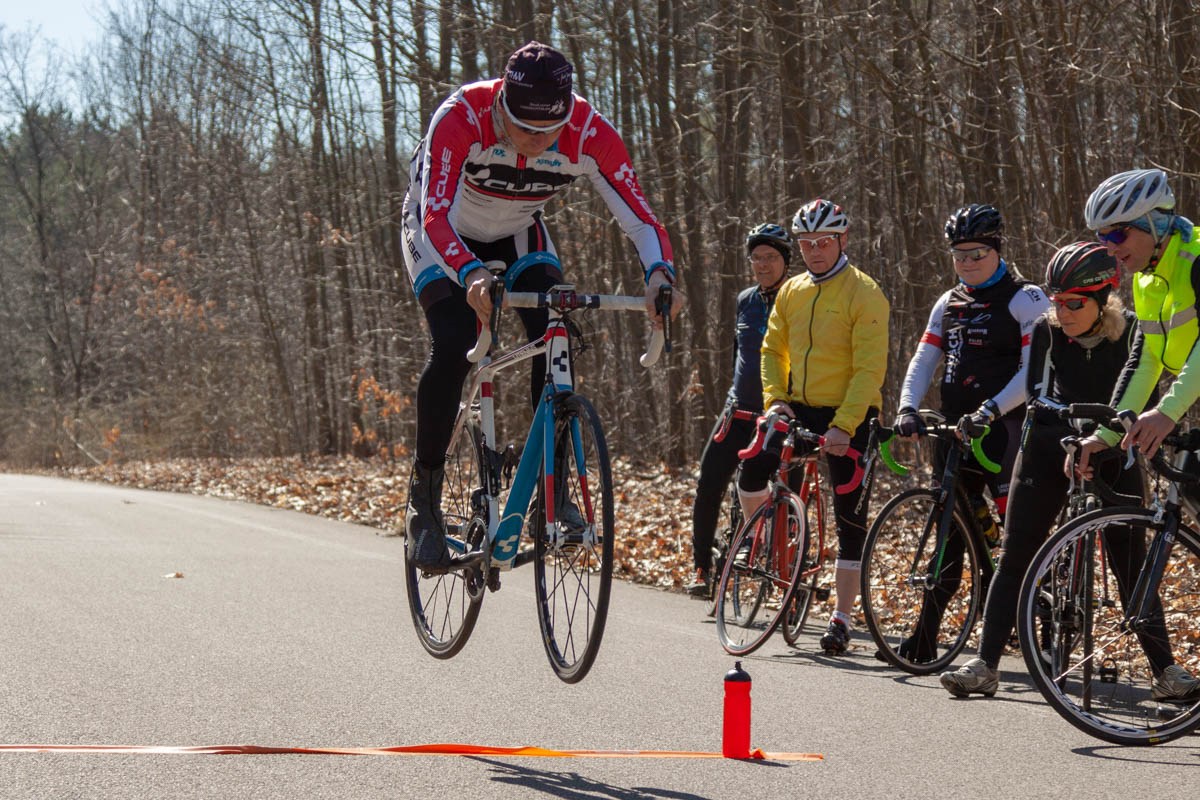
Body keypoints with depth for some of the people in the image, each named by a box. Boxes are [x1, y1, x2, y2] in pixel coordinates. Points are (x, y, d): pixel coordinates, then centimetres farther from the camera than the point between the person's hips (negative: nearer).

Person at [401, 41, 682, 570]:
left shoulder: (590, 134, -29)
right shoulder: (461, 117, -38)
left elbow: (639, 216, -30)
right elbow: (437, 215, -46)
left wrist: (660, 275, -51)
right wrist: (472, 274, -64)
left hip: (518, 234, 3)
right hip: (445, 235, -3)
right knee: (452, 348, -23)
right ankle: (424, 497, -8)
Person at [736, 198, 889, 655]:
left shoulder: (863, 293, -11)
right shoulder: (791, 292, 9)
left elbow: (870, 369, -16)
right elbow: (773, 350, 13)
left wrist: (844, 425, -24)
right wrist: (774, 399, -5)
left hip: (849, 416, -5)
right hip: (799, 409, 5)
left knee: (850, 519, -2)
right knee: (752, 470, -17)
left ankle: (841, 619, 5)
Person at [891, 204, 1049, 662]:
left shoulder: (1024, 299, -4)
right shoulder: (948, 304, 16)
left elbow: (1033, 370, -13)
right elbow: (923, 361, 10)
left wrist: (990, 410, -25)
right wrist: (907, 409, -8)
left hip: (1005, 425, -6)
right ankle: (925, 638, 8)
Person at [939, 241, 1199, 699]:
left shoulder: (1132, 331, -10)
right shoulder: (1048, 331, -7)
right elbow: (1038, 391, -11)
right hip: (1051, 445, 1)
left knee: (1131, 562, -3)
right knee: (1015, 555, -3)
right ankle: (985, 665, -2)